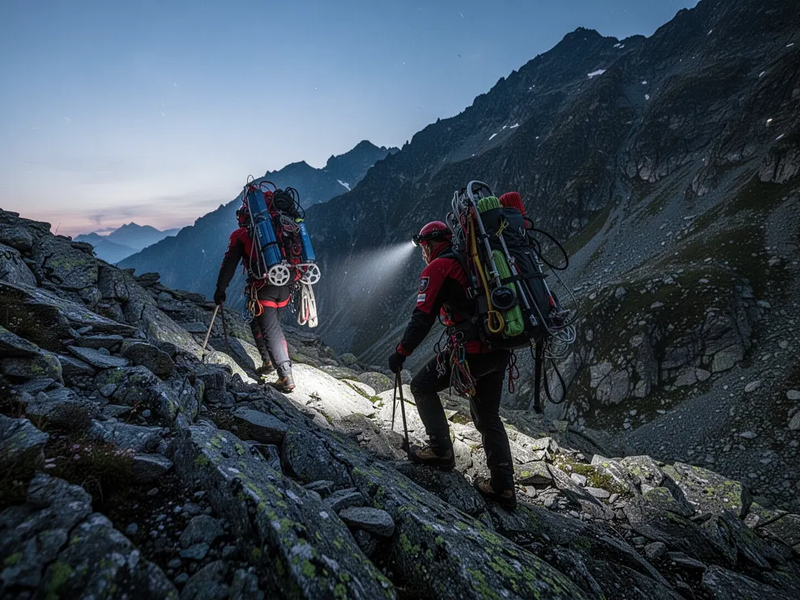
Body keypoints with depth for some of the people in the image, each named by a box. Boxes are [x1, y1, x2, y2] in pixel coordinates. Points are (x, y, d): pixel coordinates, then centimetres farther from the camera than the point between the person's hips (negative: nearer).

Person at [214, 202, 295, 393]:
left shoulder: (240, 235, 7)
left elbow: (229, 264, 4)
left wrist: (220, 289, 12)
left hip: (262, 289, -5)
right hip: (283, 288, 5)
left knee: (271, 331, -1)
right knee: (270, 324, 25)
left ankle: (286, 377, -5)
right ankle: (269, 361, 24)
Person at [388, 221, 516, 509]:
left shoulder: (437, 268, -3)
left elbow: (423, 317, -12)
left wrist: (401, 352, -5)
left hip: (471, 350, -8)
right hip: (500, 351, 8)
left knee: (422, 386, 13)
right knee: (487, 416, 19)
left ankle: (441, 450, 13)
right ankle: (503, 487, 22)